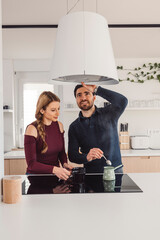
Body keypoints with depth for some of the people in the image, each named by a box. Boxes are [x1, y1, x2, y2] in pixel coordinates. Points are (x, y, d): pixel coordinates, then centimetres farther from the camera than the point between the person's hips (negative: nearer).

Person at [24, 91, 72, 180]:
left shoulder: (59, 125, 4)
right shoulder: (32, 129, -13)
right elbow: (31, 164, -16)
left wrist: (65, 163, -5)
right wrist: (54, 169, -30)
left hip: (55, 176, 5)